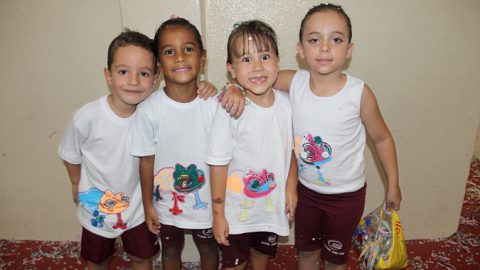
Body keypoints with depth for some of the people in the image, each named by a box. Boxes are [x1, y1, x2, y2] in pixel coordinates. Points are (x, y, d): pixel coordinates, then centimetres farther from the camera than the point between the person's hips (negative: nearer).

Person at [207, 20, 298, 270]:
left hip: (272, 205, 4)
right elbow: (219, 165, -19)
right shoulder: (230, 111, -24)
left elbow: (291, 150, 3)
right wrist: (218, 214, -14)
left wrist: (291, 188, 6)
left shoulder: (286, 104, -11)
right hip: (237, 211, -4)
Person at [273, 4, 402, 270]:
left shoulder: (359, 93, -22)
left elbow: (382, 138, -8)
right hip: (305, 188, 2)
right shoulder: (294, 82, -17)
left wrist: (393, 185, -1)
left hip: (346, 195, -2)